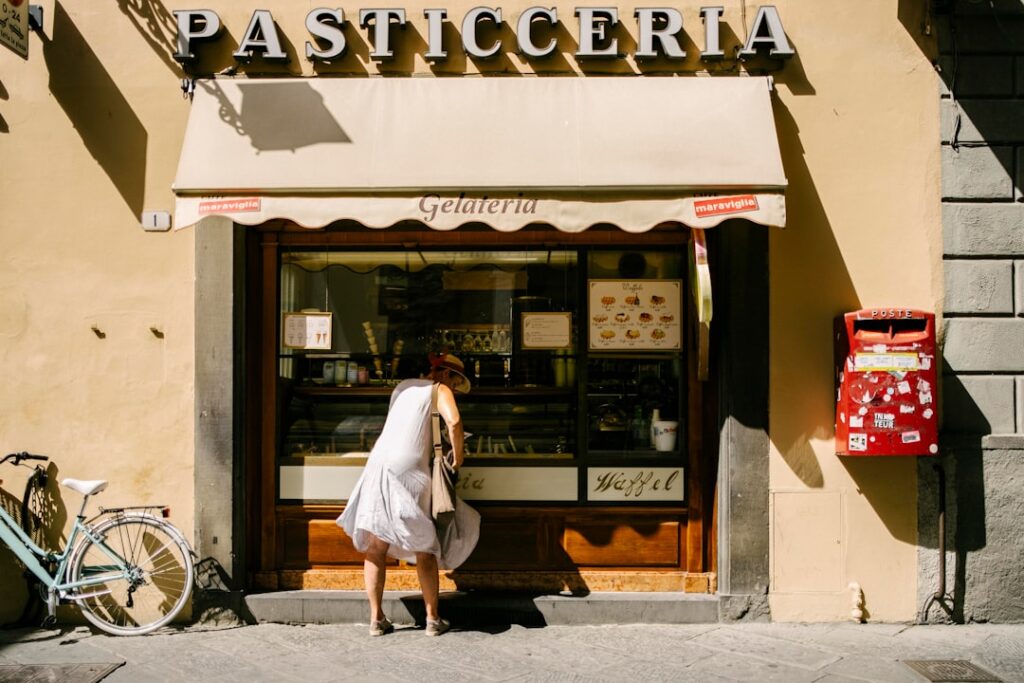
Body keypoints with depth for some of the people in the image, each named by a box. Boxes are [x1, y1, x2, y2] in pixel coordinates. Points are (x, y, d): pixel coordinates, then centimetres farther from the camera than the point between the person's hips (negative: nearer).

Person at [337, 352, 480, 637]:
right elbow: (453, 421, -16)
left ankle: (376, 618, 13)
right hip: (410, 470, -5)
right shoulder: (439, 390, 3)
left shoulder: (402, 387, 22)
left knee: (376, 547, 10)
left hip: (379, 462, 5)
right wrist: (457, 456, -3)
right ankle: (433, 619, 13)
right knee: (424, 549, 7)